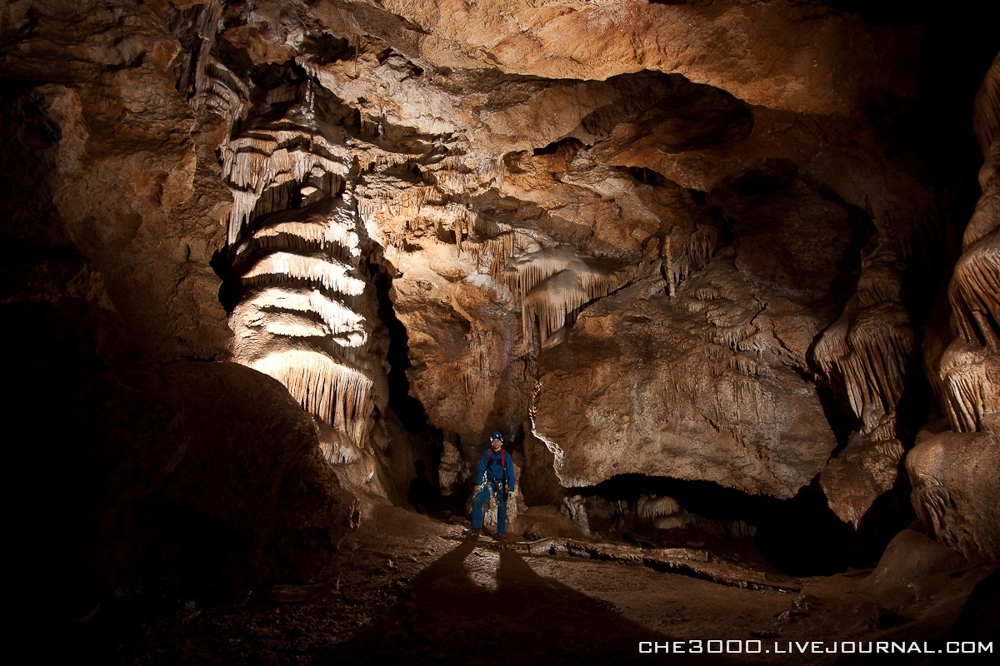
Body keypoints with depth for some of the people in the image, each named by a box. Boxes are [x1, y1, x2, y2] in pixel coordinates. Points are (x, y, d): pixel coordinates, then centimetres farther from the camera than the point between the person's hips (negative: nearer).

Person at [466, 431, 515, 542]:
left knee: (502, 509, 3)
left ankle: (500, 534, 16)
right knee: (477, 501, -20)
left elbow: (510, 473, -3)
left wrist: (511, 488, -9)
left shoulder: (506, 456, -4)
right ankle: (476, 527, -14)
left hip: (501, 486, -1)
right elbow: (481, 469, -1)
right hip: (489, 484, 1)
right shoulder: (487, 454, 0)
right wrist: (478, 484, -9)